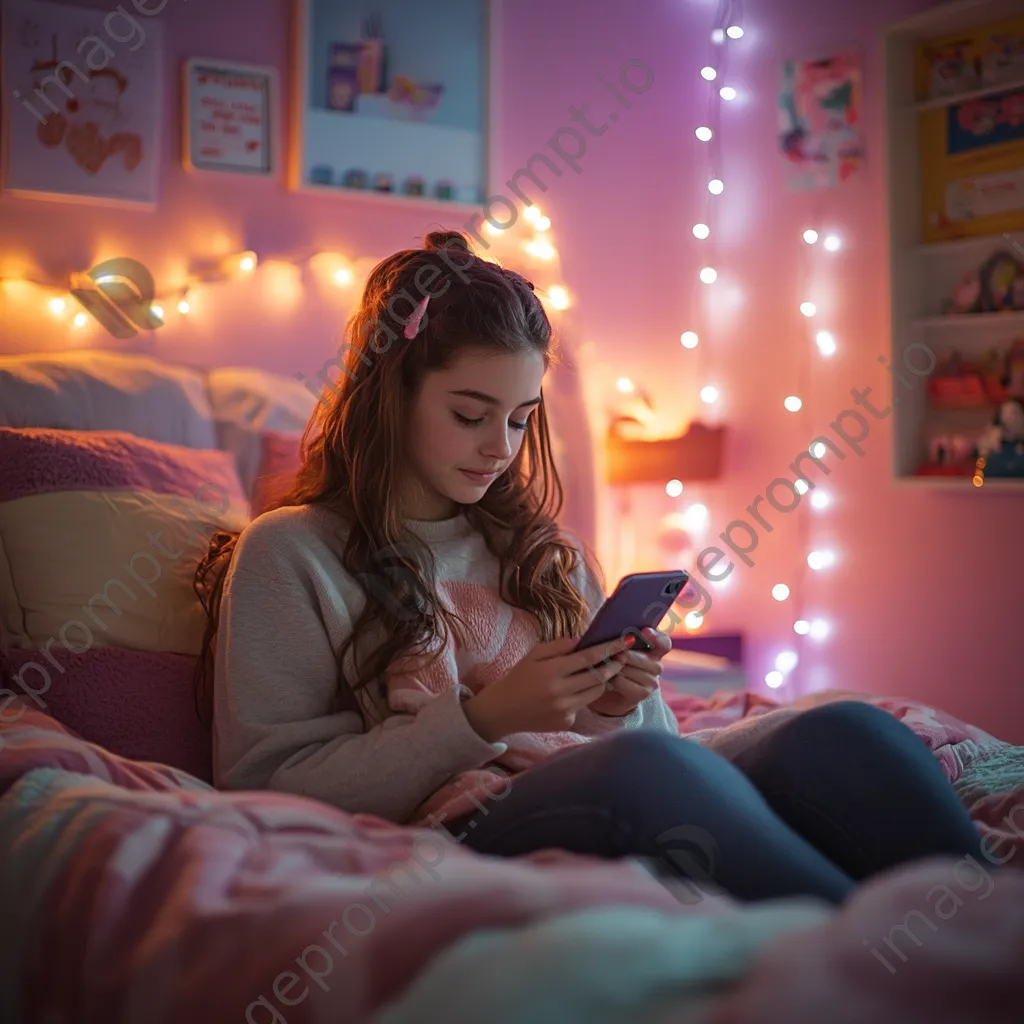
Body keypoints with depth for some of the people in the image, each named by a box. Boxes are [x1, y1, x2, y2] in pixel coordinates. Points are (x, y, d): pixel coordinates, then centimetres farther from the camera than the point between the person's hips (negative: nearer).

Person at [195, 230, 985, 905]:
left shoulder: (548, 554, 25)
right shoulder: (289, 556, 8)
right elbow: (267, 789, -3)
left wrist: (623, 707, 1)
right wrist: (482, 718, -10)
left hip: (621, 817, 6)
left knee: (843, 736, -25)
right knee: (650, 771, -38)